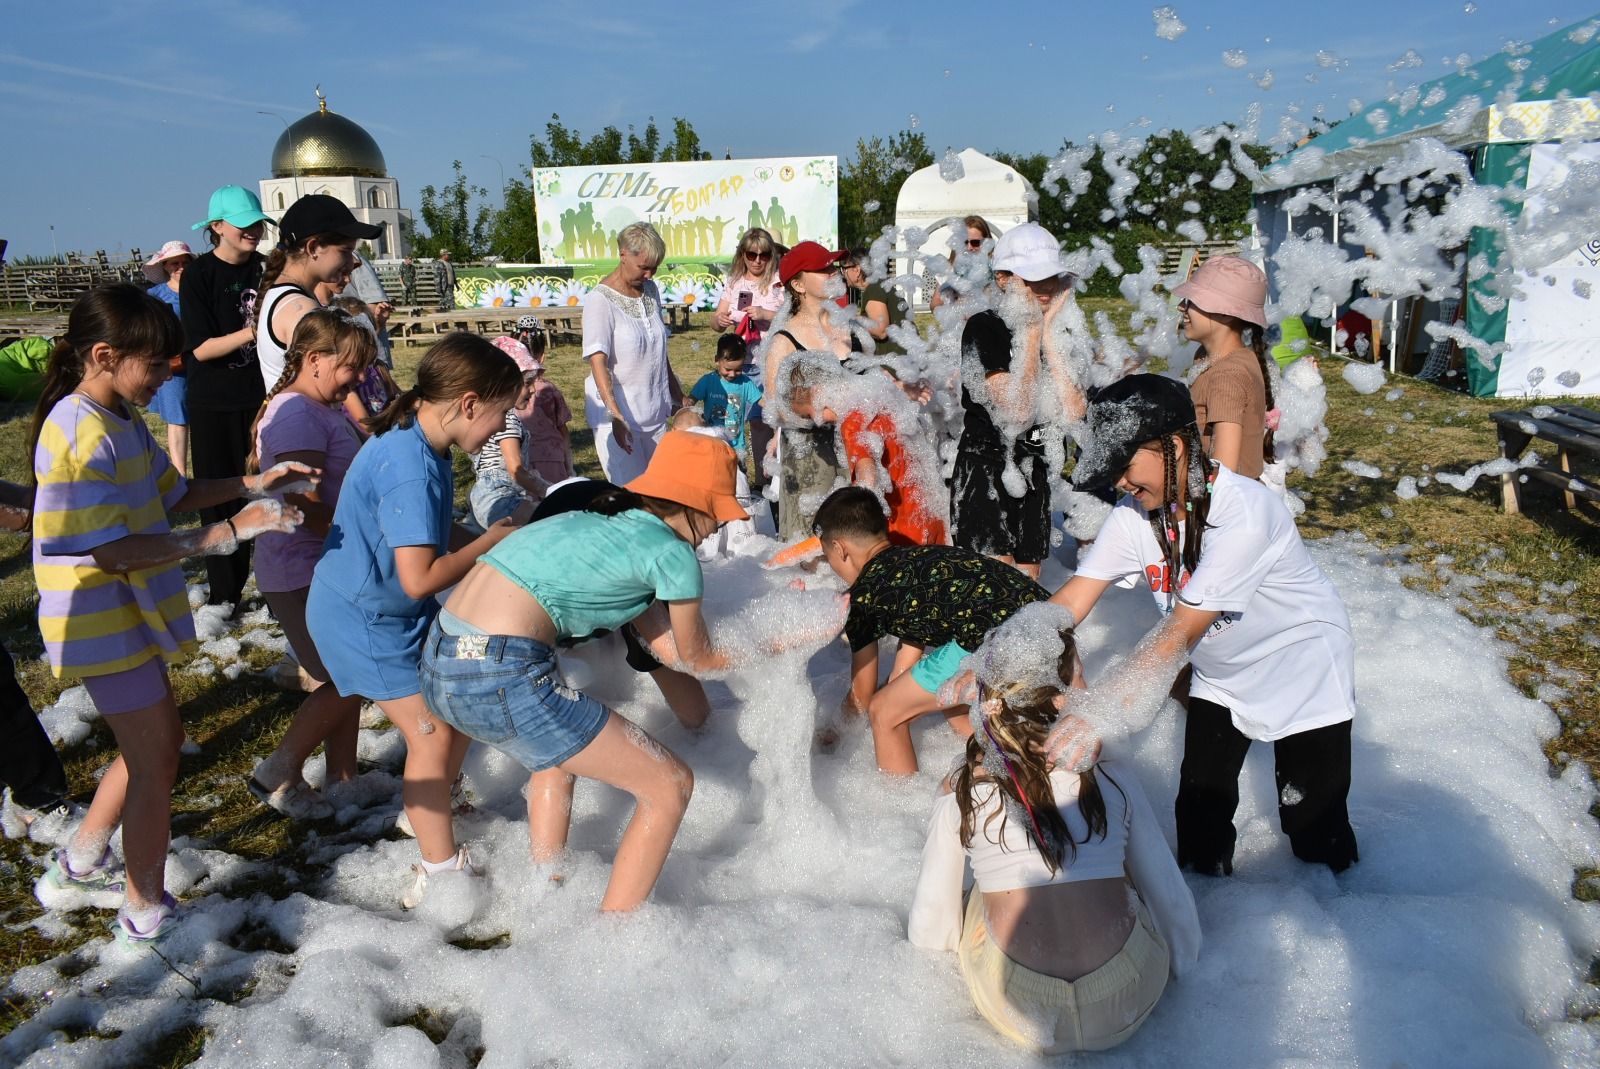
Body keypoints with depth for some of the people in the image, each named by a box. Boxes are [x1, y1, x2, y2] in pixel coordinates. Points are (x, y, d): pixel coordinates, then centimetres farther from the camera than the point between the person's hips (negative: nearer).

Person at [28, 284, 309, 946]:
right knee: (154, 758, 3)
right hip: (103, 623, -9)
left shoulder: (123, 420, 5)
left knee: (154, 743, 20)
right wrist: (227, 533, -29)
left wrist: (252, 485, 4)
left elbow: (170, 495, 16)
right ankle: (146, 914, 21)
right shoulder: (78, 433, -24)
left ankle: (76, 872, 37)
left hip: (132, 613, 9)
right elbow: (111, 549, -27)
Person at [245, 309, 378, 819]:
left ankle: (342, 781, 28)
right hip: (302, 576, -10)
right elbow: (309, 513, -26)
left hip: (332, 568, 10)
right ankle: (277, 776, 12)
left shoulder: (328, 410, 10)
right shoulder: (296, 416, -21)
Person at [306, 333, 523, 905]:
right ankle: (442, 871, 10)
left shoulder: (418, 445, 0)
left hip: (400, 611, 9)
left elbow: (434, 536, 11)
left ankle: (427, 810, 38)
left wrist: (496, 539, -3)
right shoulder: (410, 467, -31)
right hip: (363, 619, -9)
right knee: (432, 733, -4)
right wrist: (491, 542, -19)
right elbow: (420, 578, -32)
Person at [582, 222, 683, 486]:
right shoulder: (601, 300, -12)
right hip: (619, 412, -6)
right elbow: (598, 362, -19)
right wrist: (615, 416, -28)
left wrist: (677, 396, 21)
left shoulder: (651, 291, 9)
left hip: (657, 411, 6)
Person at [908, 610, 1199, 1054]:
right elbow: (1171, 898, 4)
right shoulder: (1112, 778, -6)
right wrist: (1182, 966, 23)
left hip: (1019, 1018, 0)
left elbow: (928, 932, 1)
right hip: (1128, 1011, 1)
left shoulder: (959, 791, -5)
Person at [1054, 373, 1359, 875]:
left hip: (1302, 675, -5)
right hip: (1219, 676, 5)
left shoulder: (1244, 513, -35)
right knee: (1199, 816, 9)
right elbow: (1071, 600, -19)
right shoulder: (1135, 513, -16)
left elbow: (1181, 631, -38)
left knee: (1314, 828, 6)